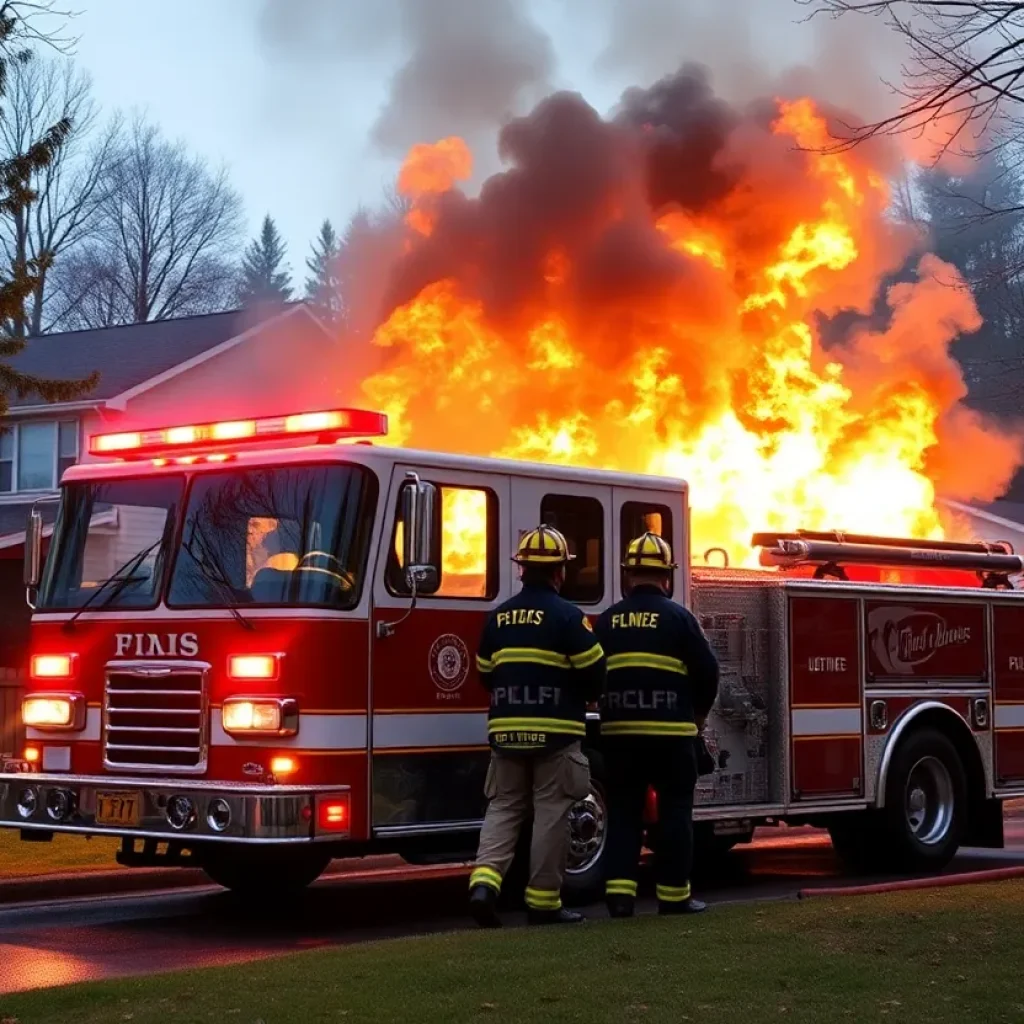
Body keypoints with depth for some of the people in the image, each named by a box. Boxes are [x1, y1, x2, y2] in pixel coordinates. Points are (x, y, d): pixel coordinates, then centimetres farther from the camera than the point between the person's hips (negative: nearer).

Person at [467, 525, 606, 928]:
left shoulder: (499, 616, 9)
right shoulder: (567, 616, -8)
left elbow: (486, 674, 15)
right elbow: (594, 671, -8)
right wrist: (586, 697, 14)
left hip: (506, 730, 5)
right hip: (555, 732, -5)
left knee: (503, 808, 11)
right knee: (551, 815, 2)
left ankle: (484, 881, -8)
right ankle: (543, 901, 5)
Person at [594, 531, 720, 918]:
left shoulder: (608, 620, 5)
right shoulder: (678, 618, -5)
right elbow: (707, 671, -4)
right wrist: (698, 713, 13)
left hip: (619, 732, 3)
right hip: (671, 733, -3)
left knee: (623, 813, 9)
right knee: (674, 812, 5)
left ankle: (619, 892, 1)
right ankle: (673, 895, 8)